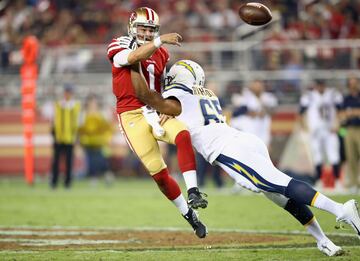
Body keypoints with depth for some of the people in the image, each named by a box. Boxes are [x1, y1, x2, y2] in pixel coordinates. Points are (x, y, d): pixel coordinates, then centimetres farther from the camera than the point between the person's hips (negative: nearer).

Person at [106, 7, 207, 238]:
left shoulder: (162, 54, 13)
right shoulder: (119, 46, -2)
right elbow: (132, 57, -25)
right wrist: (160, 41, -37)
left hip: (157, 112, 3)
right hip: (132, 116, -3)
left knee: (183, 135, -29)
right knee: (158, 172, -7)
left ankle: (193, 192, -31)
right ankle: (188, 214, 7)